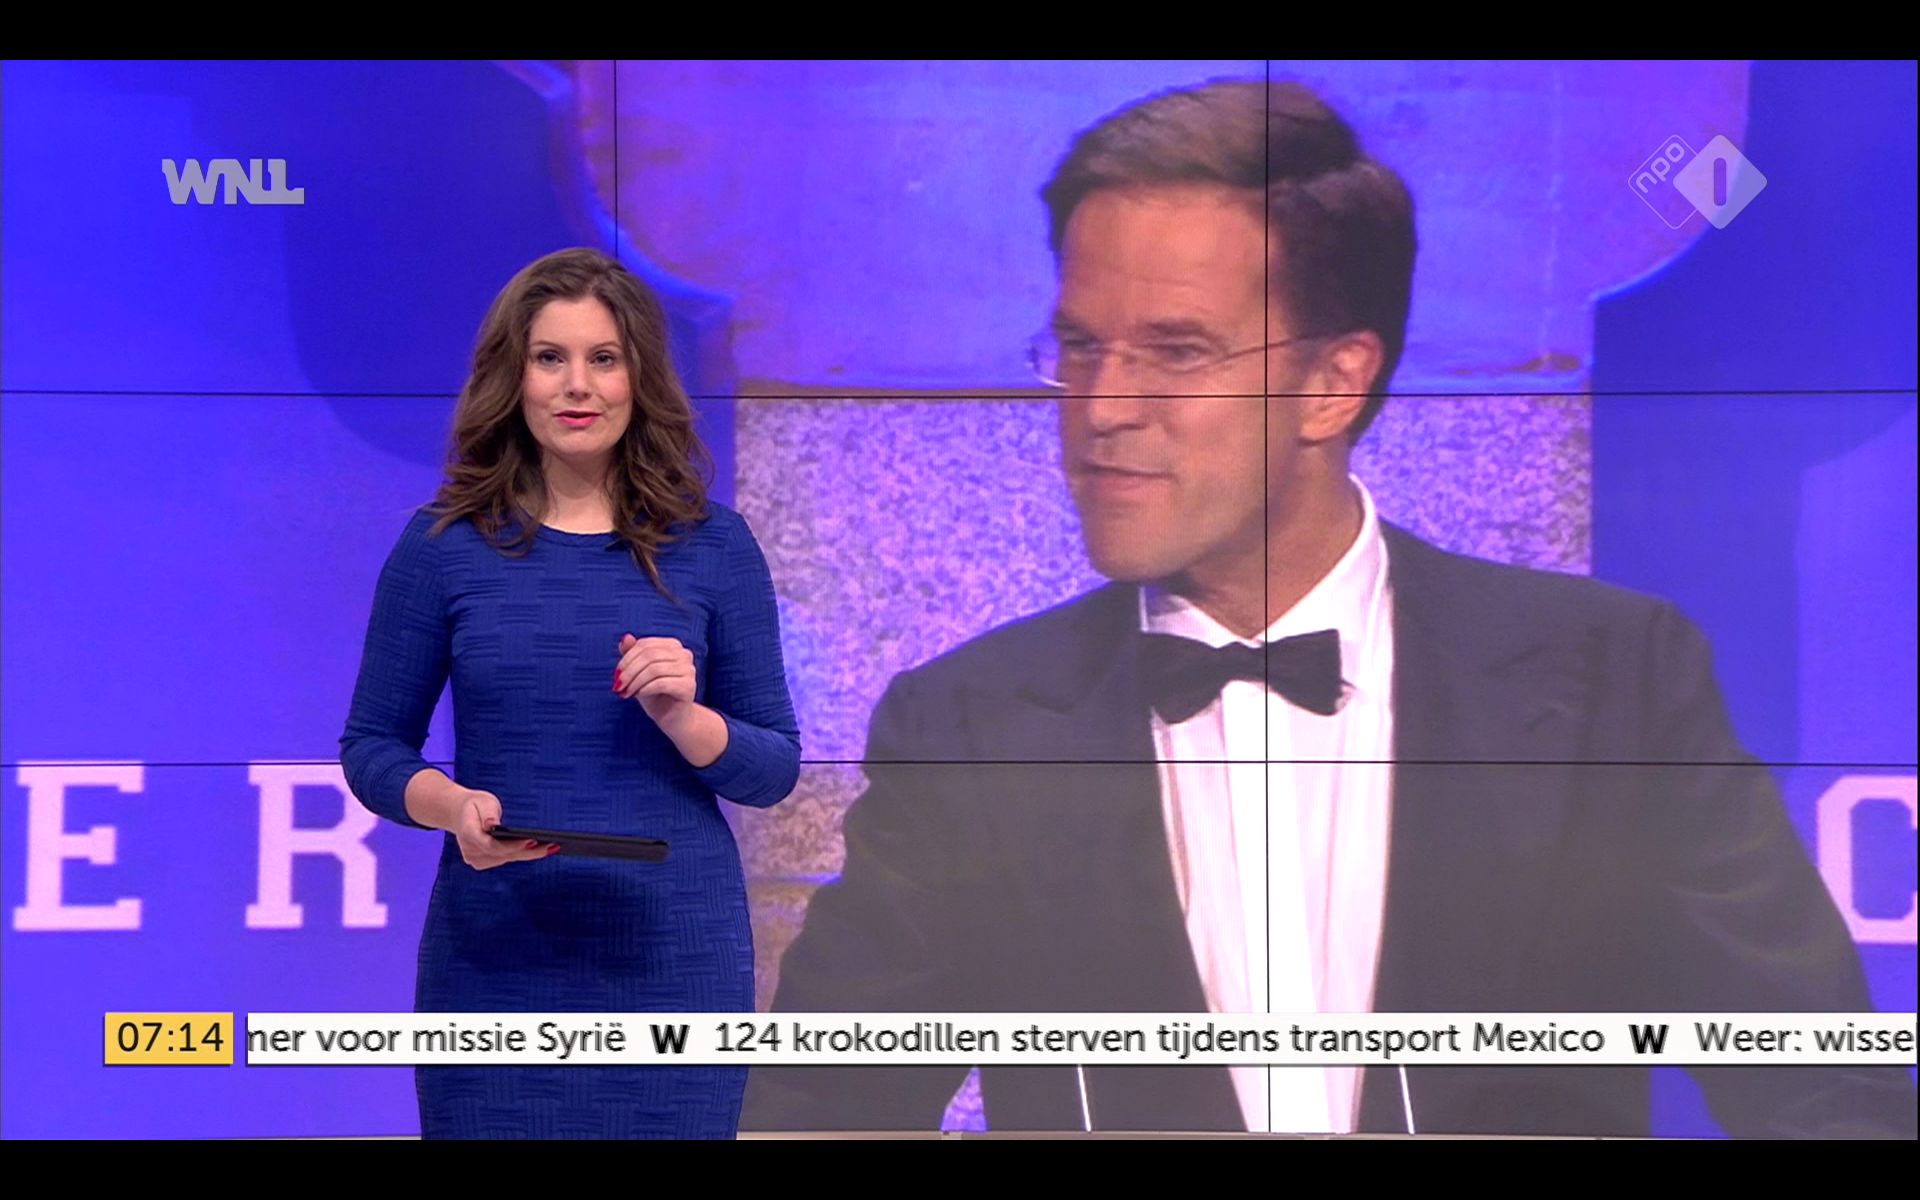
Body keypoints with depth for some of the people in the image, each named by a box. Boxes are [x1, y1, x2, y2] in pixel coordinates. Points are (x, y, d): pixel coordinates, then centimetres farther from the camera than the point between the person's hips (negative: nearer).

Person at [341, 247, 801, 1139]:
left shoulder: (711, 547, 3)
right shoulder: (443, 547, 2)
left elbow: (774, 767, 5)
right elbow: (372, 745, 5)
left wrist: (684, 718, -15)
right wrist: (453, 806, -15)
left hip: (673, 952, 1)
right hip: (495, 957, 0)